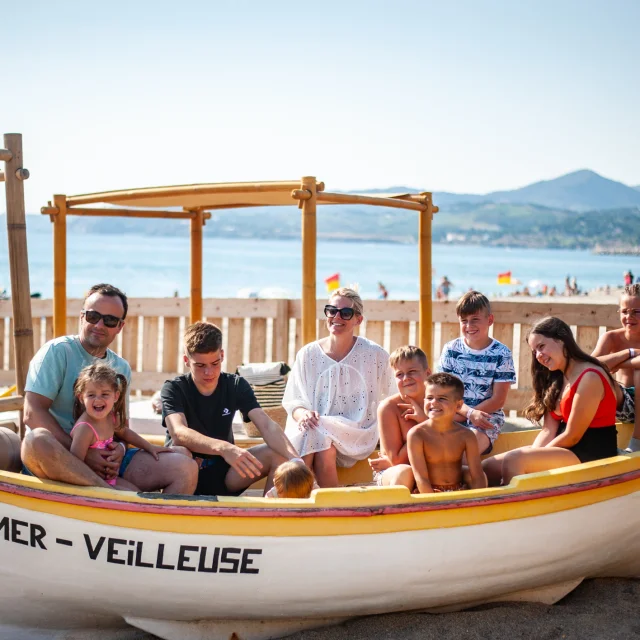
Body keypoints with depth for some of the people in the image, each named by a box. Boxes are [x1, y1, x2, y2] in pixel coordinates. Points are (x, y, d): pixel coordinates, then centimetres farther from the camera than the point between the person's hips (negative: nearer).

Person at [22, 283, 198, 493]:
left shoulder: (122, 368, 15)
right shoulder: (57, 351, -2)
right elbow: (33, 413, -12)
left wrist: (120, 448, -7)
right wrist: (83, 452, -18)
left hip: (106, 460, 5)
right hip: (57, 460, -4)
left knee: (186, 468, -15)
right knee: (37, 440, -41)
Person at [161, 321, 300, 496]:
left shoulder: (236, 386, 0)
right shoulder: (173, 389, -9)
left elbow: (267, 426, -14)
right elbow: (179, 433, -29)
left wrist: (296, 461, -34)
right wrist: (222, 447, -49)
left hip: (223, 474, 4)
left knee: (279, 455, -19)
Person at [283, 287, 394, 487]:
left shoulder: (375, 355, 3)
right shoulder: (308, 354, 7)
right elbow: (292, 402, 7)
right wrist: (303, 414, -16)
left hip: (356, 435, -2)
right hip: (314, 426, 2)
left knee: (321, 435, -32)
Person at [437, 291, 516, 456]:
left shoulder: (501, 354, -2)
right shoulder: (451, 349, 5)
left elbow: (498, 400, -5)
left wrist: (462, 415, -13)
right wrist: (471, 412, -18)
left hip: (487, 418, -2)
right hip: (453, 417, 2)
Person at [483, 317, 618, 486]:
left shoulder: (590, 377, -14)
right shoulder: (556, 379, 14)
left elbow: (572, 436, -15)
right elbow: (549, 431, 6)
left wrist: (532, 457, -9)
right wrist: (532, 455, -11)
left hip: (591, 455, -8)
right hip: (564, 450, 9)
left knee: (514, 461, -27)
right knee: (488, 467, -7)